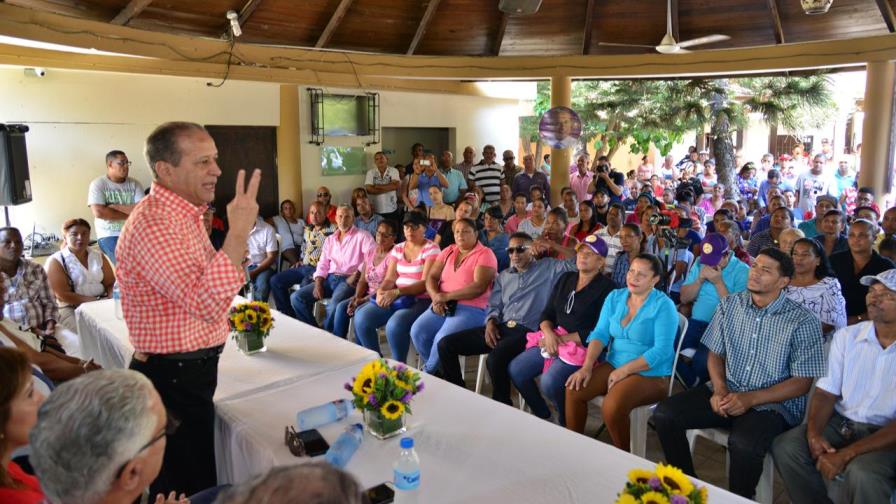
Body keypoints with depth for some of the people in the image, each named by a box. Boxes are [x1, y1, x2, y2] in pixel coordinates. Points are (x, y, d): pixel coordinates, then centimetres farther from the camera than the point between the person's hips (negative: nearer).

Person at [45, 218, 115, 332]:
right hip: (71, 308, -4)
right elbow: (63, 295, -9)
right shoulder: (55, 262, -1)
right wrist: (96, 300, -17)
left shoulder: (99, 257, 14)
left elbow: (111, 283, 9)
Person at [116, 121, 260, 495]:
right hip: (174, 379, -10)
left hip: (189, 371, 10)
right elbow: (208, 303, -35)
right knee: (190, 490, 5)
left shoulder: (182, 213, 9)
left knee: (194, 480, 23)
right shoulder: (154, 223, -24)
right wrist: (238, 232, -34)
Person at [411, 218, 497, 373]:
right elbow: (431, 277, 9)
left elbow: (479, 287, -17)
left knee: (442, 339, -27)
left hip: (472, 309, -6)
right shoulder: (448, 251, 14)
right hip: (442, 306, 6)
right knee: (417, 331, -16)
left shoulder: (485, 254, -6)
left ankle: (428, 373, 1)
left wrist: (447, 296, -17)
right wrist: (436, 297, -12)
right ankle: (436, 371, 4)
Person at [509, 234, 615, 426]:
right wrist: (549, 333, -11)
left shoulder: (606, 288, -8)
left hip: (583, 346, -7)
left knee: (549, 381, -29)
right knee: (516, 369, -7)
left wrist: (562, 339, -16)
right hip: (553, 340, 7)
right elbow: (547, 313, 11)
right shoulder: (565, 279, 13)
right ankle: (541, 414, 15)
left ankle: (567, 424, 0)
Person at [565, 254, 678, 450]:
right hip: (614, 365, 6)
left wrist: (624, 370, -21)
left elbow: (662, 350, -18)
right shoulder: (615, 297, 7)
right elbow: (600, 333, 0)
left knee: (612, 407, -30)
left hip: (650, 374, -5)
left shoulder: (663, 305, -11)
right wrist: (587, 366, -15)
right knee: (573, 389, -17)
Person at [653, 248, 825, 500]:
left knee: (743, 444, -36)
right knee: (665, 414, -15)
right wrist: (720, 389, -8)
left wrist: (750, 399, -18)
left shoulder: (803, 322, -9)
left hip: (774, 403, -4)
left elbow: (803, 382, -8)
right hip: (727, 392, 5)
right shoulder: (729, 305, 4)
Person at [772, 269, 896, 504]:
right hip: (840, 422, 4)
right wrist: (814, 434, -16)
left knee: (862, 473, -33)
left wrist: (847, 454, -21)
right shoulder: (846, 336, 2)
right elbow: (826, 392, 2)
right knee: (785, 447, -17)